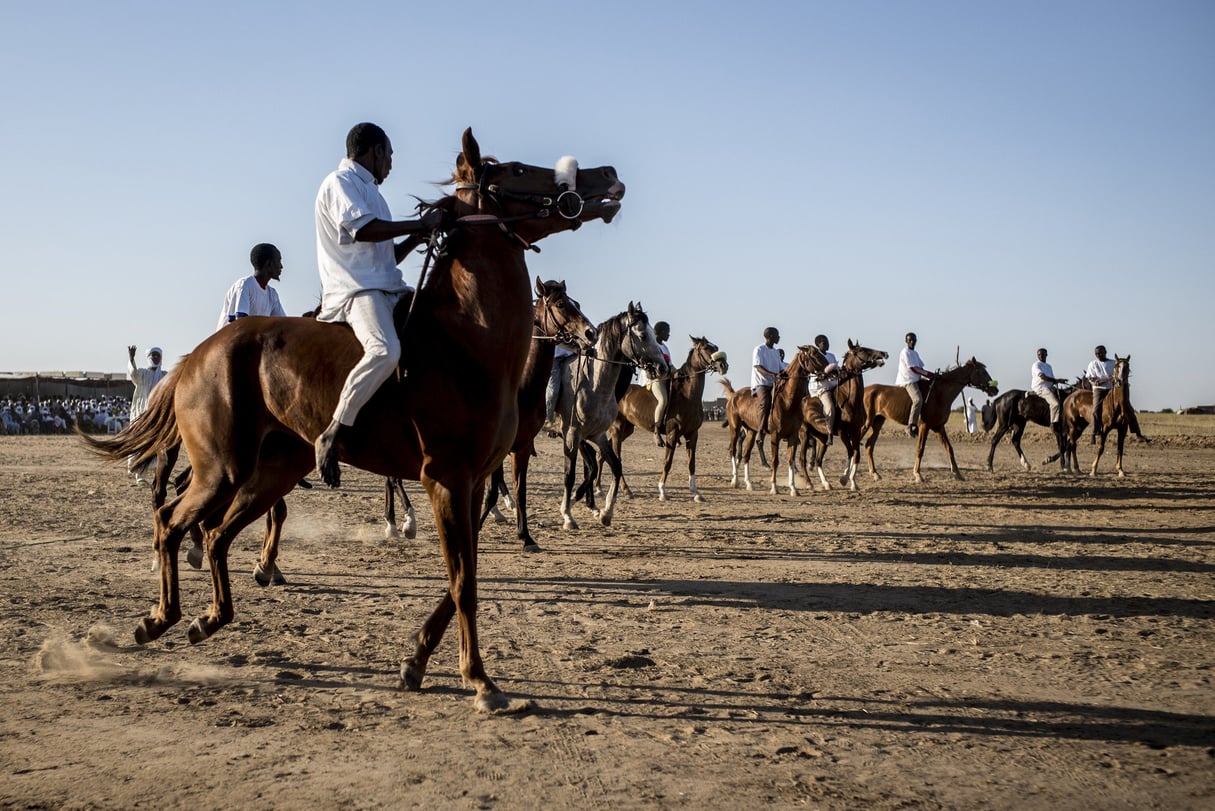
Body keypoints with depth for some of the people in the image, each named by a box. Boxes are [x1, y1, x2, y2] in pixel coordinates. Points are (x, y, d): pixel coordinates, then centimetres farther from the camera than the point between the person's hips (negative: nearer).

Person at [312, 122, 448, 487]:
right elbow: (365, 229, -19)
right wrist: (422, 224, -11)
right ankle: (331, 436, -29)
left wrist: (420, 232, 14)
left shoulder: (368, 190, 28)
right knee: (385, 350, -34)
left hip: (388, 287, 10)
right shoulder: (341, 182, -1)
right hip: (355, 289, -10)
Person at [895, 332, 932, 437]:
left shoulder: (915, 353, 21)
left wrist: (928, 375, 7)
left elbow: (920, 368, 21)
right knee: (918, 399, -28)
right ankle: (911, 426, -31)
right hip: (908, 381, -10)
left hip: (916, 380, 10)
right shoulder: (905, 352, -8)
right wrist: (928, 374, -14)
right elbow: (913, 369, -14)